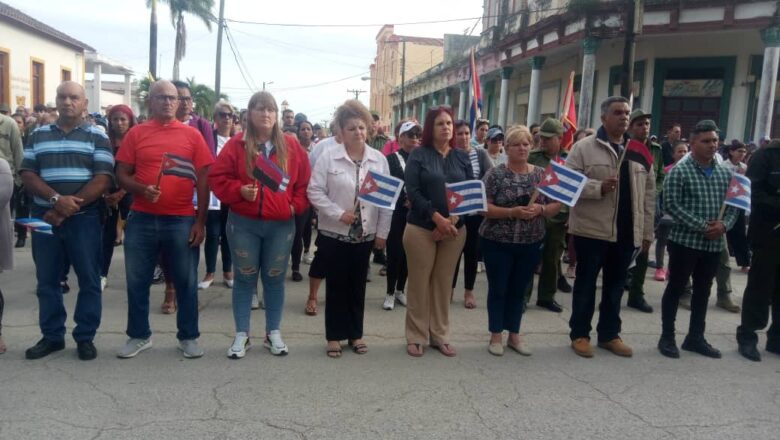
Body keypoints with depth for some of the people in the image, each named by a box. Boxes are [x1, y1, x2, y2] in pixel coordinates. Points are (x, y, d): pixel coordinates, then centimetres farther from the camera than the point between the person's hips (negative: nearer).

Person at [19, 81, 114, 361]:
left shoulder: (97, 137, 1)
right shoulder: (38, 135, 11)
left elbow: (103, 180, -8)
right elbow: (27, 175, 3)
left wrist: (67, 210, -13)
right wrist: (57, 199, -15)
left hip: (84, 218, -3)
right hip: (44, 217, 3)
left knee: (88, 279, 2)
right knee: (47, 280, 9)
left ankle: (85, 337, 13)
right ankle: (52, 336, 21)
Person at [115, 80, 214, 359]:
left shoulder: (192, 135, 2)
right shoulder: (136, 133, 5)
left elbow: (202, 180, 1)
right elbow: (121, 175, 6)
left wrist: (200, 221, -4)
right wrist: (141, 189, -16)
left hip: (182, 220, -1)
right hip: (142, 218, 2)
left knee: (185, 282, 7)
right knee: (137, 281, 10)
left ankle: (188, 337, 21)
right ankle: (139, 336, 27)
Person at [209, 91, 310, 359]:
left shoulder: (291, 146, 3)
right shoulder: (236, 145, -2)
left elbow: (304, 181, 7)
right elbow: (217, 178, -2)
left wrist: (296, 206, -5)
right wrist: (239, 191, -17)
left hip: (281, 225, 1)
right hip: (243, 224, -1)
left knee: (275, 279, 10)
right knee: (245, 279, 8)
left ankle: (273, 333, 22)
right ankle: (241, 335, 19)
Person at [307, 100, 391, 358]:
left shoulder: (379, 159, 1)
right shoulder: (328, 157, -6)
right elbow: (315, 191, -8)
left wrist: (382, 232, 0)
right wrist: (339, 213, -17)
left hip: (365, 235, 3)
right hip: (334, 234, -2)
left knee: (357, 285, 12)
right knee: (336, 285, 7)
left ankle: (356, 334, 26)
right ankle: (335, 336, 20)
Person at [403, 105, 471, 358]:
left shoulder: (462, 158, 8)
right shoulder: (418, 155, -2)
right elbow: (412, 192, -11)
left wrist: (453, 219, -12)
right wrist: (437, 218, -19)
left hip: (455, 229, 3)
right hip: (421, 228, -3)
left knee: (444, 283, 10)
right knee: (419, 283, 3)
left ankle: (440, 335, 22)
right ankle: (416, 337, 15)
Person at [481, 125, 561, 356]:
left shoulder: (542, 174, 3)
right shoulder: (496, 174, -8)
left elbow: (556, 206, 5)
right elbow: (484, 207, -13)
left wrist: (540, 209, -16)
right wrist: (513, 212, -24)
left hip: (531, 243, 4)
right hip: (498, 243, -3)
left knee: (519, 290, 14)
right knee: (498, 289, 7)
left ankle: (514, 335, 27)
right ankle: (496, 335, 21)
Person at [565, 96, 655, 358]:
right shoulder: (584, 148, -4)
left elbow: (648, 194, 13)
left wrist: (647, 231, 10)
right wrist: (599, 187, -23)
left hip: (627, 232, 5)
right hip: (592, 229, -5)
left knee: (615, 285, 13)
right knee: (586, 283, 5)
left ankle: (609, 334, 26)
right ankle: (580, 334, 17)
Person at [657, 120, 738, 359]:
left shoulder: (725, 174, 10)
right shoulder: (680, 171, -8)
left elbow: (733, 205, 11)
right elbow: (671, 205, -15)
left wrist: (724, 224, -10)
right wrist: (701, 226, -19)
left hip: (714, 244, 6)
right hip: (685, 241, -6)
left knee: (703, 291, 14)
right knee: (675, 288, 3)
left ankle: (696, 337, 26)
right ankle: (667, 337, 13)